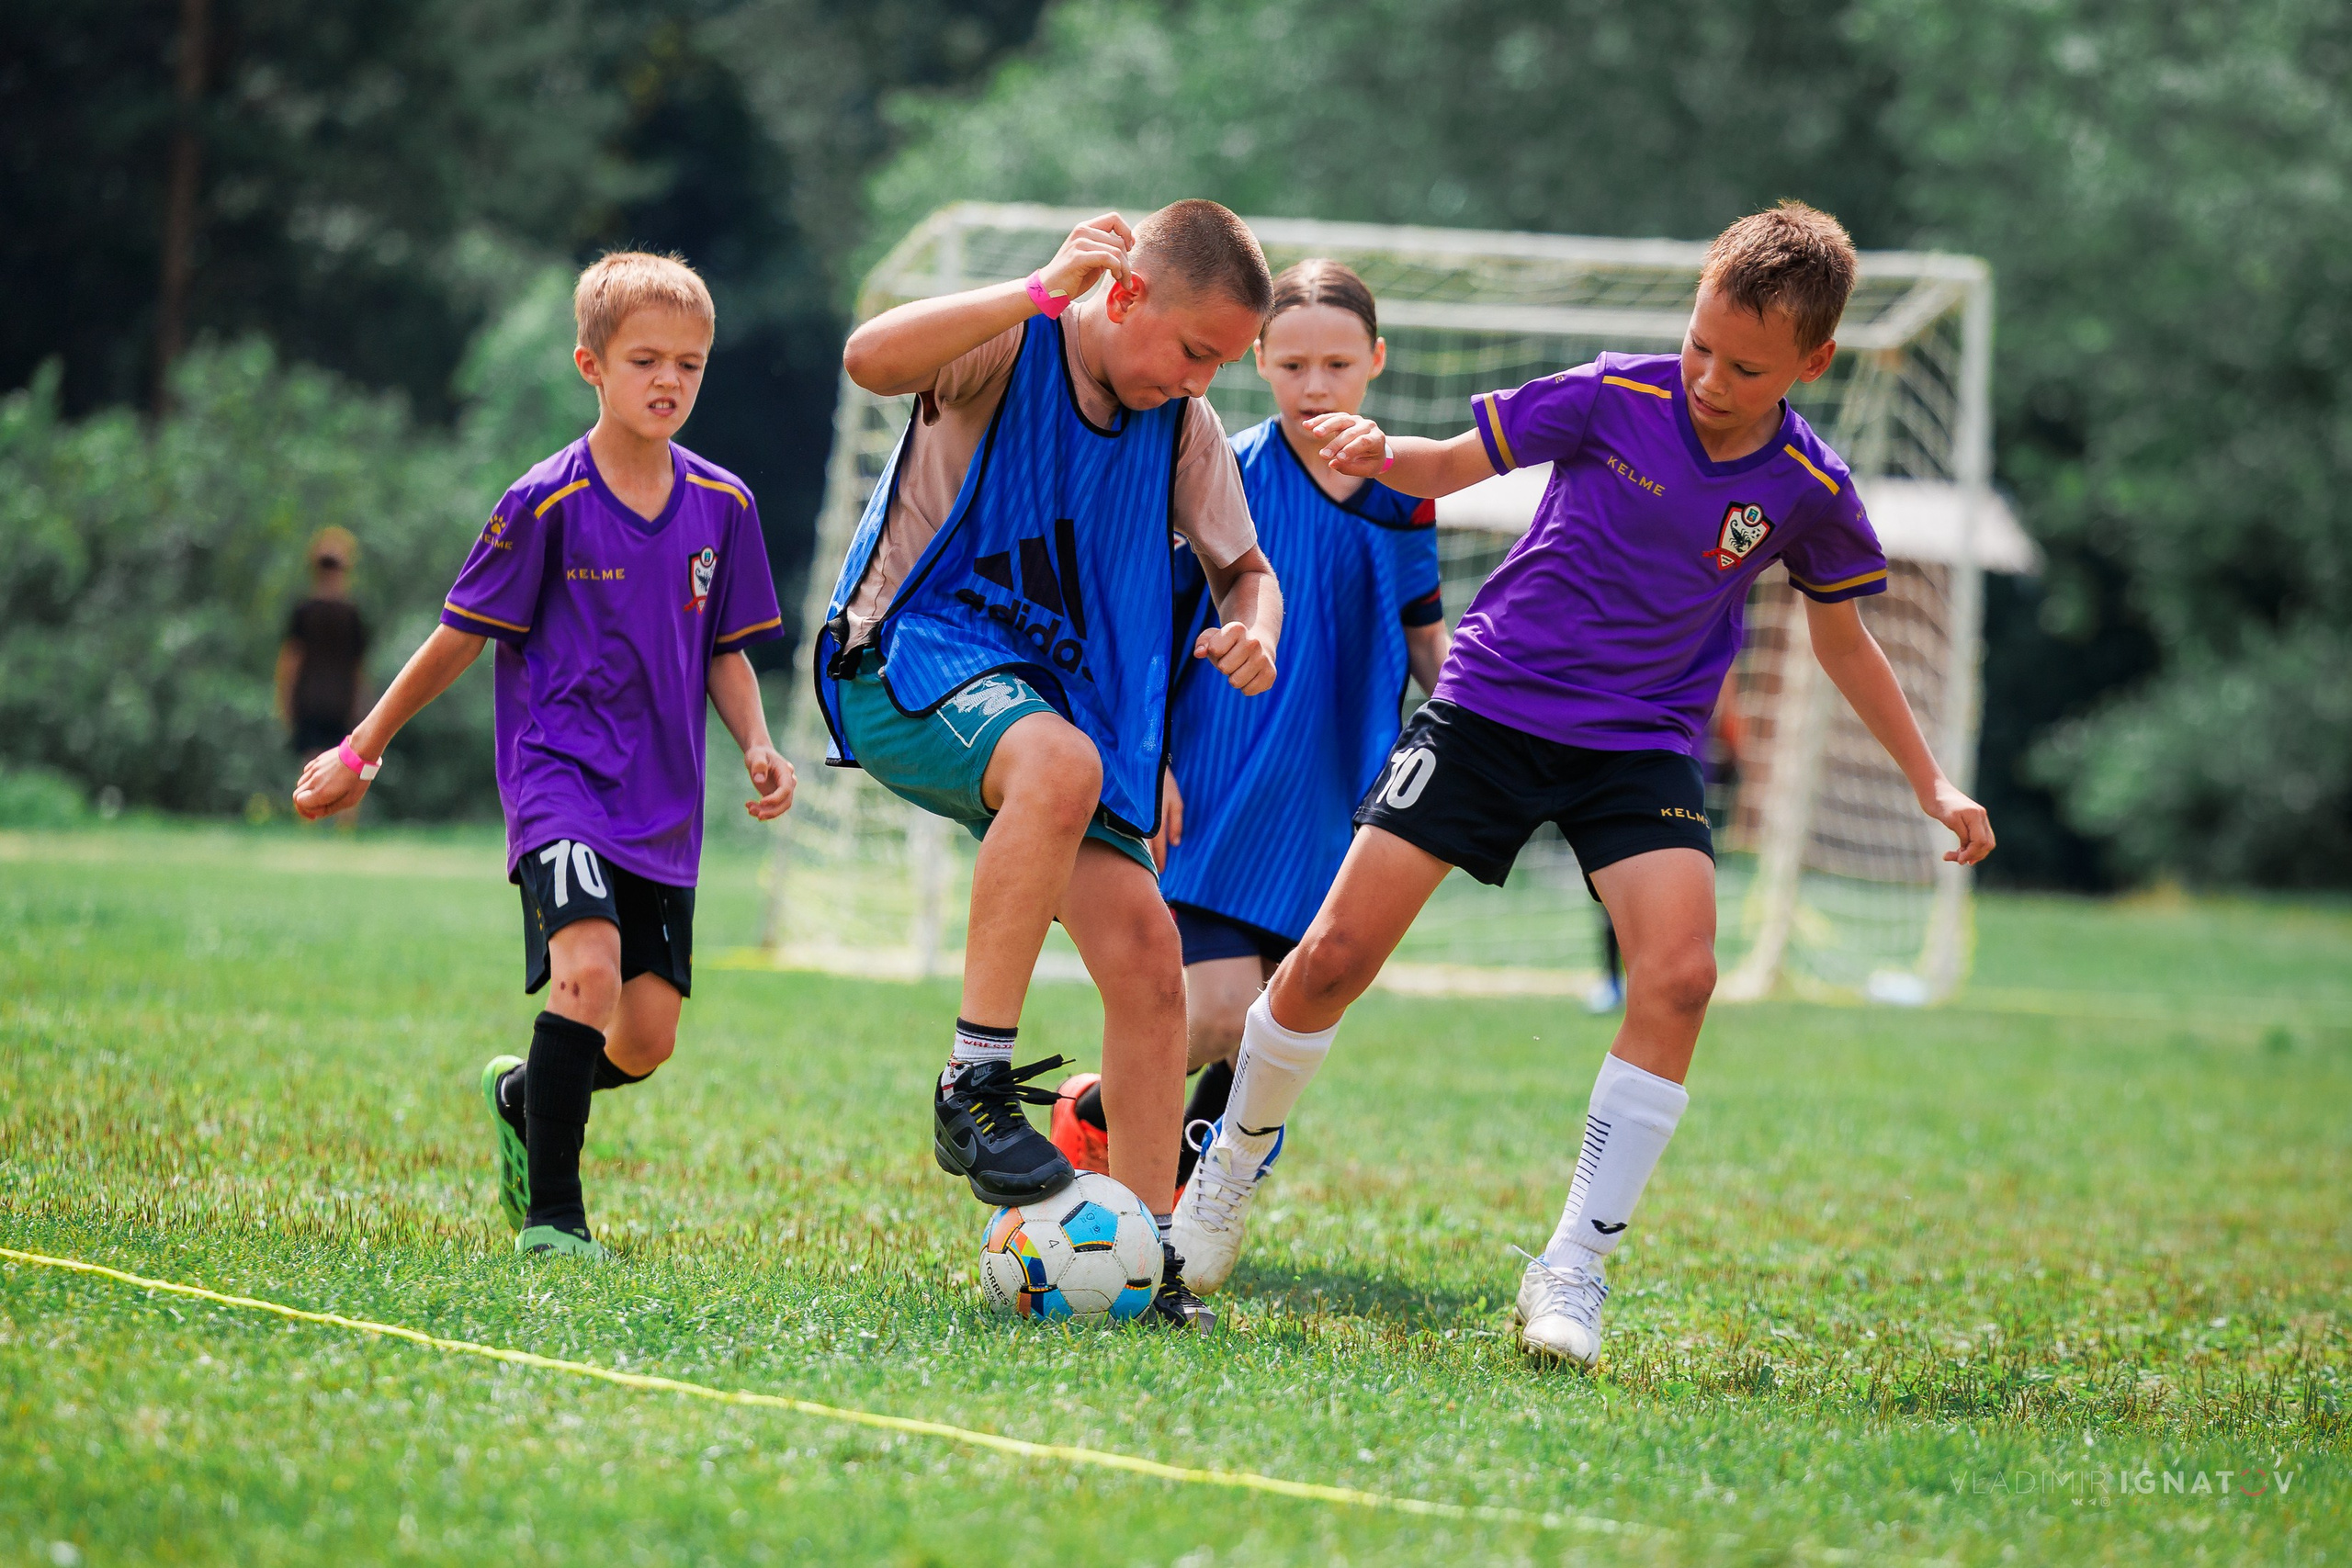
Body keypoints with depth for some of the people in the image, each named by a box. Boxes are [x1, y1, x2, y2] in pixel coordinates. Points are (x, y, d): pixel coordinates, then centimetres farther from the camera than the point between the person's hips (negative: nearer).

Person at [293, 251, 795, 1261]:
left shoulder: (721, 506, 5)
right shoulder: (548, 504, -8)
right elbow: (462, 637, 1)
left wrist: (758, 747, 0)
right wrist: (360, 754, 6)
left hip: (663, 803, 5)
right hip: (559, 776, -5)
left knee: (647, 1038, 0)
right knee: (588, 966, -27)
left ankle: (521, 1098, 34)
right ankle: (551, 1214, -17)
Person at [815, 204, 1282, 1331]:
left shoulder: (1183, 425, 5)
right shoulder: (1011, 349, -12)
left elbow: (1245, 569, 17)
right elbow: (869, 359, -33)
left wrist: (1254, 629, -7)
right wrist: (1043, 295, -39)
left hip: (1052, 692, 6)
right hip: (910, 663, -6)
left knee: (1144, 948, -9)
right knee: (1061, 764, -38)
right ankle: (974, 1087, -30)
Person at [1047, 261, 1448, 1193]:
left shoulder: (1403, 497, 7)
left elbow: (1425, 635, 20)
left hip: (1333, 801, 5)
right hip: (1219, 792, -5)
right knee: (1221, 1015, -15)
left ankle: (1177, 1193, 22)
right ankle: (1088, 1116, 12)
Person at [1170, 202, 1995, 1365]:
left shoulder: (1810, 491, -5)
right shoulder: (1616, 398, -11)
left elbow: (1841, 637, 12)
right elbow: (1453, 466, -4)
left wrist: (1931, 786, 11)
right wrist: (1379, 454, -27)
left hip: (1643, 745, 1)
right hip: (1492, 702, -1)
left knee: (1678, 973, -23)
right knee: (1335, 955, -6)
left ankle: (1573, 1271, -14)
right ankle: (1227, 1174, 21)